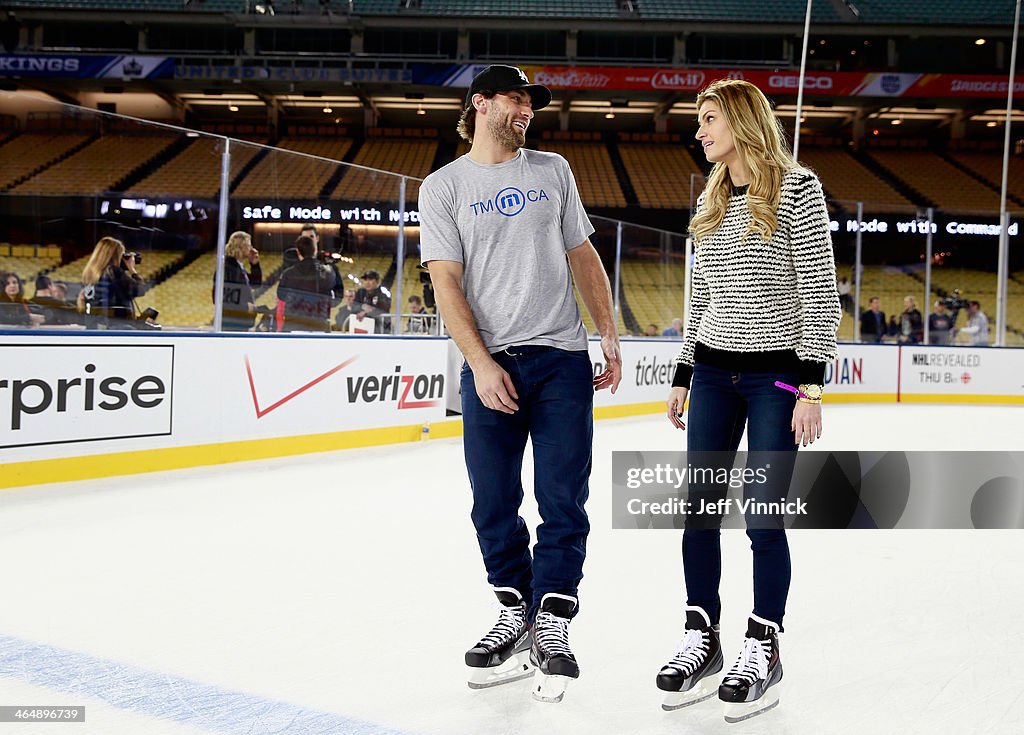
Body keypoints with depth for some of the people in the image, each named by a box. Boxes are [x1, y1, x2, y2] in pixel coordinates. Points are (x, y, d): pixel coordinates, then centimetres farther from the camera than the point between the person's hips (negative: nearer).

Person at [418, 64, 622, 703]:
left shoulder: (553, 170, 13)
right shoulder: (444, 186, 4)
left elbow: (583, 256, 16)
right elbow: (446, 283, -3)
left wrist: (611, 336, 8)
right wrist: (481, 363, -12)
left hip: (563, 360, 1)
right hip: (490, 365, -1)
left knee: (563, 499, -2)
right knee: (494, 503, 4)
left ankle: (552, 625, 5)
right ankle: (516, 618, 18)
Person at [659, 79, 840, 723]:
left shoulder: (796, 188, -8)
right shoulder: (711, 201, 11)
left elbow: (821, 292, -10)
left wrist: (810, 385, -14)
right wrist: (683, 376, 15)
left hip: (775, 375, -6)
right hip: (713, 373, 6)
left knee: (763, 517, -1)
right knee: (699, 511, 6)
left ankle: (763, 652, 15)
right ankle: (702, 640, 20)